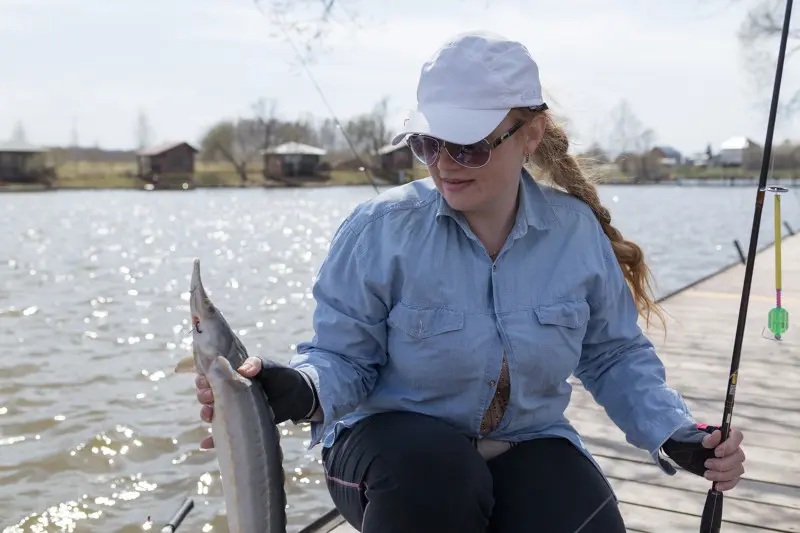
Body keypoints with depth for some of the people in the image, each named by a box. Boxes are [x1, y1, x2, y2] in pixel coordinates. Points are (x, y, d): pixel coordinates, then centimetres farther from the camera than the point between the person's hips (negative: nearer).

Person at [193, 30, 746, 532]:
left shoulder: (577, 229, -6)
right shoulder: (379, 229, -15)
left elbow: (616, 356, 4)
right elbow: (343, 355, -12)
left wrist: (677, 435, -10)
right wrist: (304, 390, -35)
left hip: (527, 446, 3)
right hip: (396, 443, -2)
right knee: (430, 469, -36)